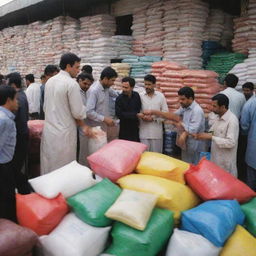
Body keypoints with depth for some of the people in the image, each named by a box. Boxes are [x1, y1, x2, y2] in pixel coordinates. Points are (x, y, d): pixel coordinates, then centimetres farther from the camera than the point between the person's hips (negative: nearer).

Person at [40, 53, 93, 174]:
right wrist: (83, 125, 5)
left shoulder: (49, 81, 7)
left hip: (48, 129, 7)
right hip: (63, 132, -7)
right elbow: (78, 112, -14)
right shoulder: (72, 83, -15)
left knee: (48, 164, 17)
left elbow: (46, 106, 13)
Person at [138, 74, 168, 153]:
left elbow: (165, 112, 1)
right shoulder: (140, 96, 1)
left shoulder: (161, 96, 1)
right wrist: (141, 116, -17)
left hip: (156, 131, 0)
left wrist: (153, 118, -11)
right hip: (144, 131, 0)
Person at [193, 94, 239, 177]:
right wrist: (200, 135, -6)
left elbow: (231, 142, -26)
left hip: (226, 161, -8)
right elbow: (213, 132, 14)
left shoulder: (232, 120, -21)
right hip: (215, 157, 8)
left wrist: (210, 137, -27)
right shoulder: (218, 117, 6)